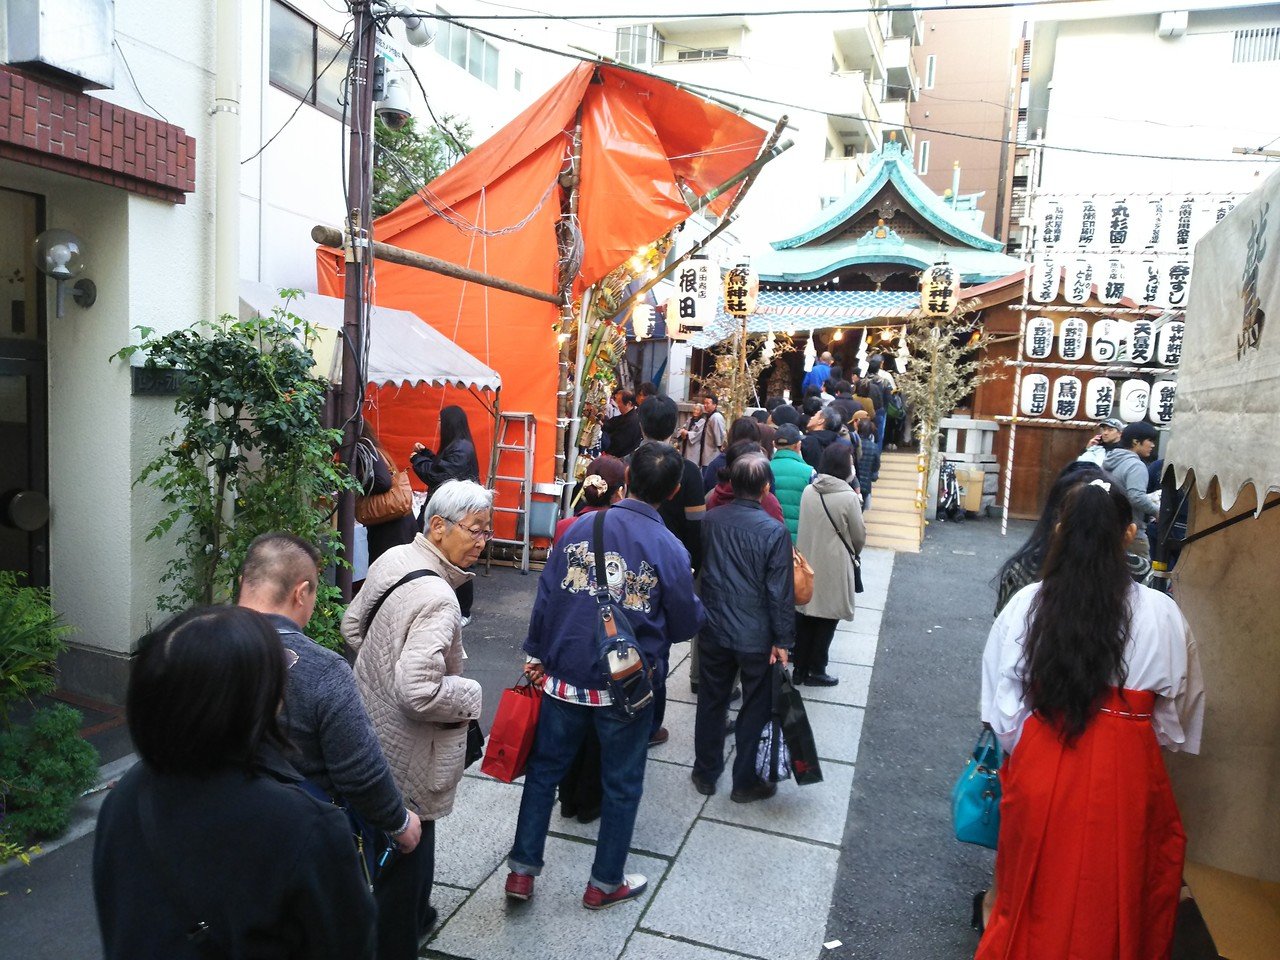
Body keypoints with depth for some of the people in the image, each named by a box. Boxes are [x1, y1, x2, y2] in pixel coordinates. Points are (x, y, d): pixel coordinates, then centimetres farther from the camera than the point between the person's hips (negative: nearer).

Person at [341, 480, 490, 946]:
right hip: (407, 755, -9)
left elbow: (353, 625, 10)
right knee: (411, 843, 14)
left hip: (369, 728, 9)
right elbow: (419, 692, -36)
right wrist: (470, 695, -20)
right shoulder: (436, 598, -31)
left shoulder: (392, 558, -4)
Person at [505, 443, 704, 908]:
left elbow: (546, 595, -4)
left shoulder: (582, 526, -7)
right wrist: (695, 602, 16)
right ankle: (605, 882, 31)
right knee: (622, 783, 17)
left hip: (565, 678, 2)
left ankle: (522, 869, 29)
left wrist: (537, 653, 8)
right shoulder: (670, 550, -14)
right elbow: (686, 623, -6)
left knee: (544, 769, 19)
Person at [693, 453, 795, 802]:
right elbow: (780, 591, -14)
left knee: (711, 702, 18)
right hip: (756, 636, -4)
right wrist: (782, 639, -6)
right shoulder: (774, 531, -18)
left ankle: (705, 773, 31)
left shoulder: (710, 520, -6)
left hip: (714, 629, 4)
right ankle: (745, 781, 24)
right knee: (755, 709, 13)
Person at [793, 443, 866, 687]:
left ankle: (800, 669, 23)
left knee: (804, 617, 14)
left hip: (807, 562, 5)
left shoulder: (808, 491, -3)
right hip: (833, 567, -5)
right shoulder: (848, 496, -16)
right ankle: (816, 671, 19)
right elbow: (859, 535, -5)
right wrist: (854, 551, 16)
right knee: (826, 621, 10)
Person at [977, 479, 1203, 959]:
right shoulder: (1160, 613, -13)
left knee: (1040, 892, 20)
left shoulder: (1026, 603, -11)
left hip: (1042, 766, 1)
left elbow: (1003, 706, -4)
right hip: (1126, 770, 0)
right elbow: (1177, 709, 0)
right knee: (1112, 896, 21)